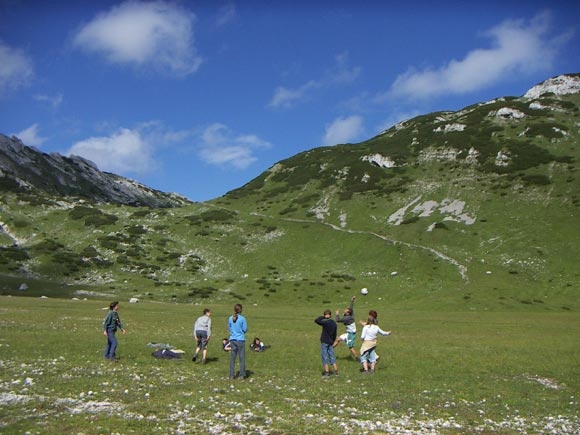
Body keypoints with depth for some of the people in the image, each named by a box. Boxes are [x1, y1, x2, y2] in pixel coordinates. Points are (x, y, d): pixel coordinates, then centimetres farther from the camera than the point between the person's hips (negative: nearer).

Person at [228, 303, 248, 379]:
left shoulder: (230, 318, 1)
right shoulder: (242, 318, -10)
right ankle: (242, 375, 7)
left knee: (232, 357, 8)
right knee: (242, 357, 5)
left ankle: (231, 375, 10)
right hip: (240, 339, -3)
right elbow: (245, 329, -4)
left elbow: (229, 328, 11)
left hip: (232, 339, 3)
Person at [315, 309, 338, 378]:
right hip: (330, 342, 7)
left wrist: (322, 317, -7)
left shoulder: (326, 322, -16)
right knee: (332, 356, 13)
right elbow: (335, 334, 12)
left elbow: (316, 320, -21)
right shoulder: (334, 323, 6)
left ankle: (327, 373, -3)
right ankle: (336, 372, 14)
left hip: (324, 342, -6)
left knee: (325, 357, -2)